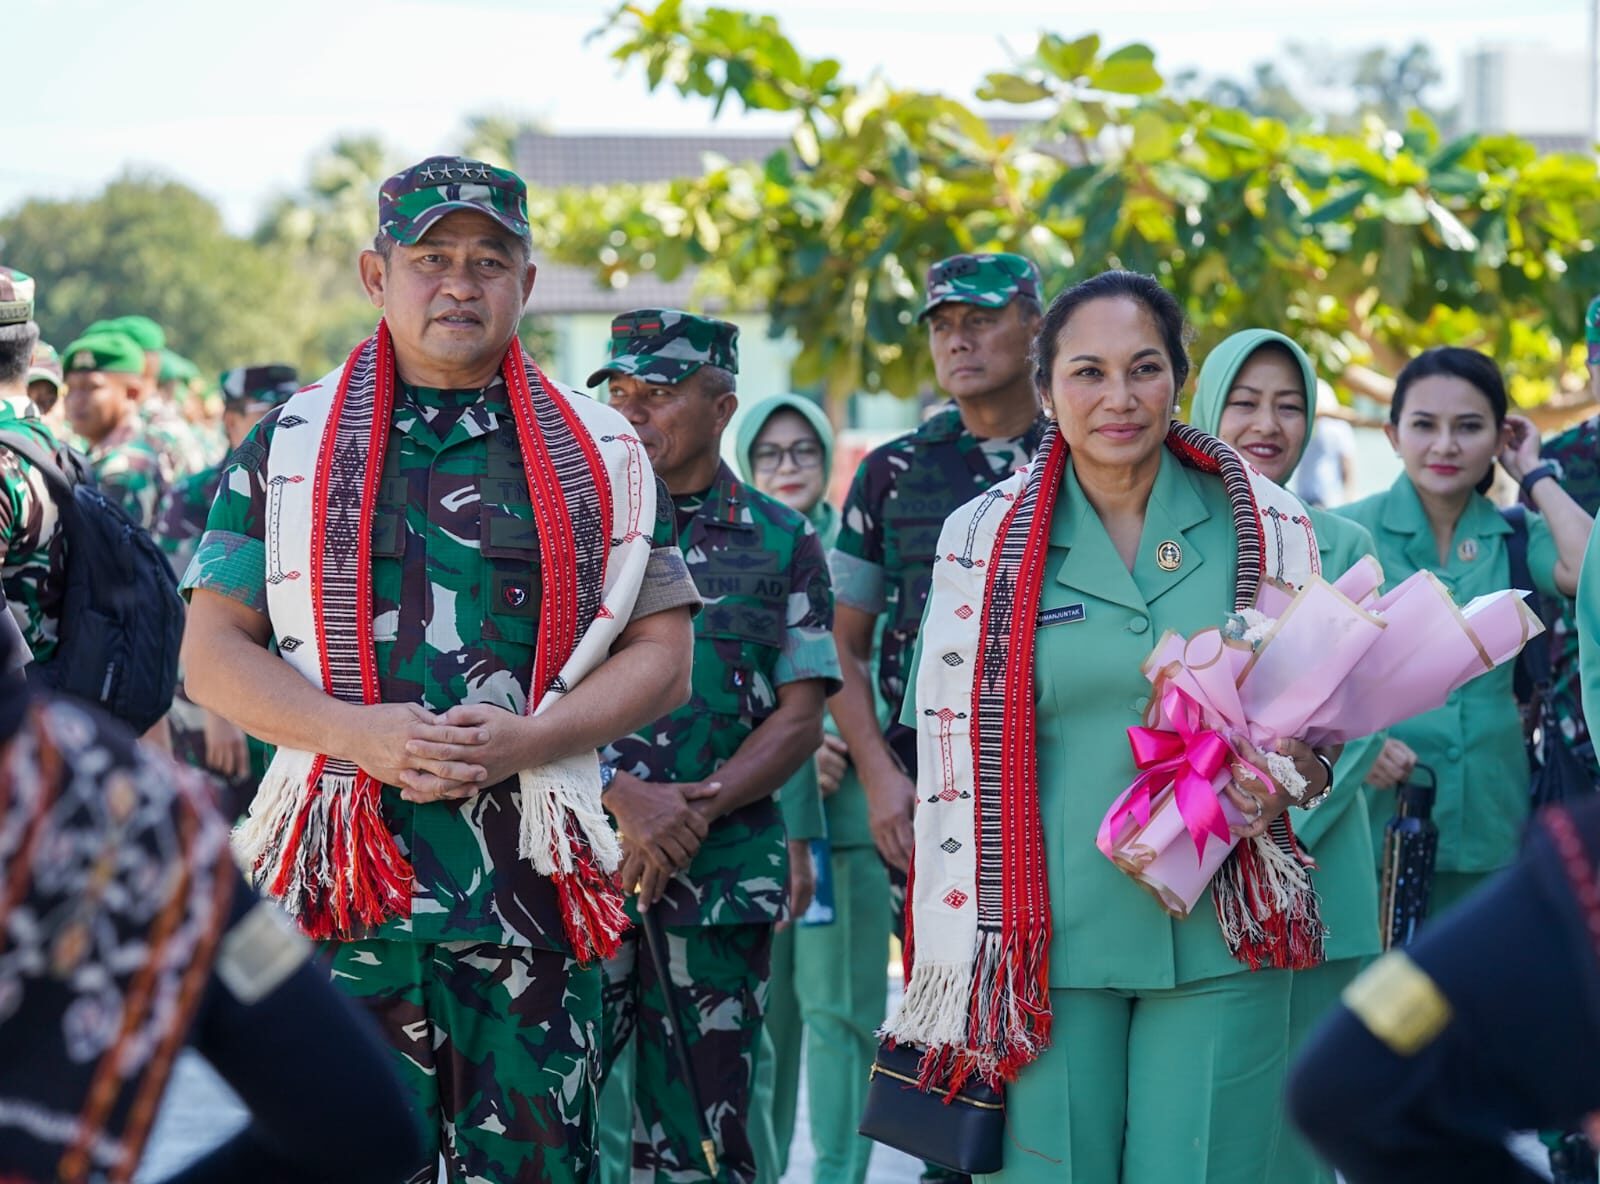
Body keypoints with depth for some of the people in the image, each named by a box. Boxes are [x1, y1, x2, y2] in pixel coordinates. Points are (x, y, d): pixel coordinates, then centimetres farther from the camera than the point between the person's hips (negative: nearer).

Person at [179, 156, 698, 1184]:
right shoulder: (290, 443, 9)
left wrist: (523, 738, -10)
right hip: (345, 873, 0)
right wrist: (359, 732, -11)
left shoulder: (598, 455, 10)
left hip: (532, 874, 1)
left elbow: (662, 658, 7)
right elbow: (212, 654, 5)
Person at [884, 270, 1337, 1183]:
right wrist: (963, 962, 3)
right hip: (1050, 938, 0)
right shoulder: (985, 539, 4)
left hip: (1218, 937, 1)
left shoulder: (1264, 525, 5)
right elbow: (953, 749, 6)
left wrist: (1279, 780, -10)